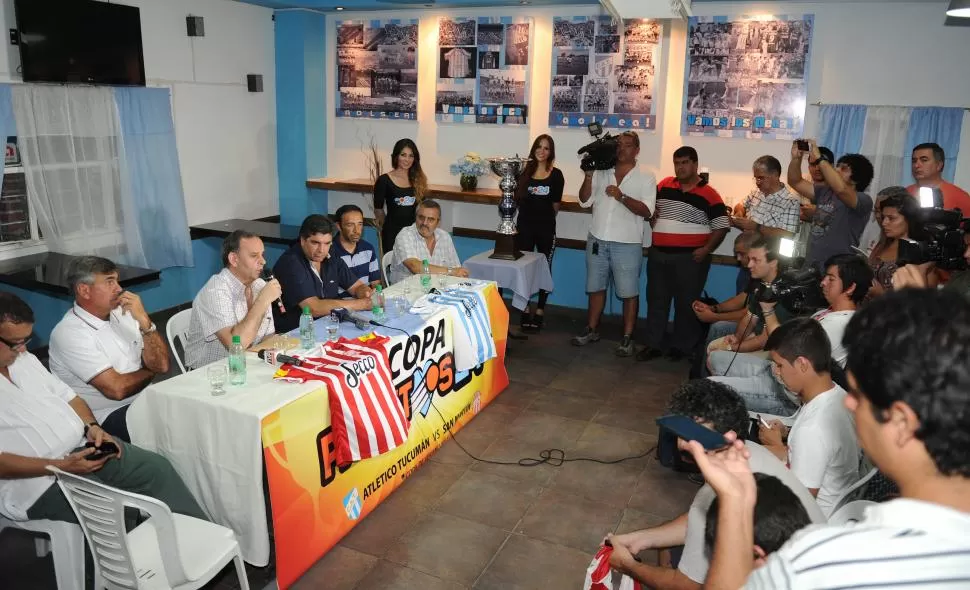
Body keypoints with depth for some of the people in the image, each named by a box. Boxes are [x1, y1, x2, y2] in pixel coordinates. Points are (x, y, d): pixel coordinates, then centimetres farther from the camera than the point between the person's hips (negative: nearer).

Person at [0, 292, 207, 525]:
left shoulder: (23, 359, 12)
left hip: (81, 447, 8)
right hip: (39, 483, -7)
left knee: (157, 467, -4)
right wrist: (61, 467, -23)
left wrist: (91, 426, -3)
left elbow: (69, 397, 17)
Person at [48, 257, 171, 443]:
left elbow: (161, 365, 0)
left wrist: (144, 321, -12)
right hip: (107, 418, -6)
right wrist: (151, 371, 0)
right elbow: (116, 388, -19)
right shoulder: (68, 333, -12)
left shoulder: (121, 313, 7)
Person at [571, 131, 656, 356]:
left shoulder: (646, 176, -3)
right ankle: (592, 330, 27)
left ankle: (627, 338, 12)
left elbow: (647, 211, -12)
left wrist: (622, 197, -23)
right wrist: (588, 177, -8)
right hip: (597, 240, 4)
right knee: (596, 287, 14)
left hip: (627, 244, -3)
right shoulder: (601, 171, 6)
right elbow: (585, 202, 5)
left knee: (629, 293, 2)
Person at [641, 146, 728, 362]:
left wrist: (706, 250, -14)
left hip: (689, 257, -4)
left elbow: (721, 226, -5)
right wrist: (654, 234, 6)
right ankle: (653, 344, 20)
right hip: (658, 254, 5)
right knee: (656, 299, 10)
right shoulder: (664, 185, 7)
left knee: (686, 303, 5)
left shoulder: (709, 194, -6)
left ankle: (682, 347, 17)